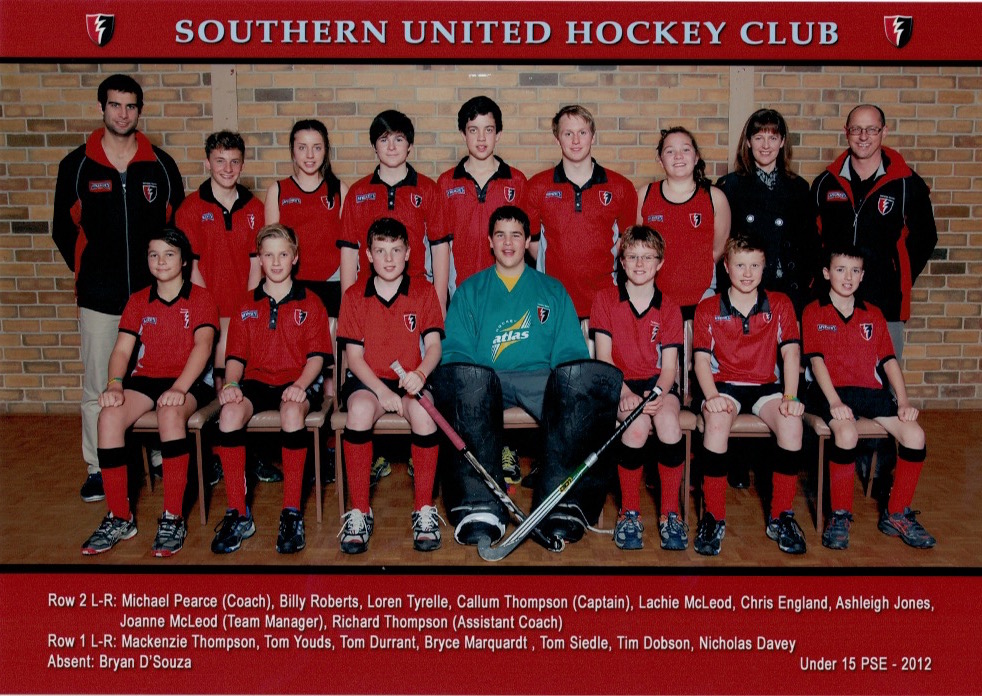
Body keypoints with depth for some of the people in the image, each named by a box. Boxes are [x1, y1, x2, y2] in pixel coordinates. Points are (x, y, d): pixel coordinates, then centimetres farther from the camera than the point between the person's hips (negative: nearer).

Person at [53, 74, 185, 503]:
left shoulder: (161, 165, 5)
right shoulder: (77, 166, 4)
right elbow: (63, 230, 10)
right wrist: (88, 273, 6)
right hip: (99, 298, 0)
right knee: (97, 388, 5)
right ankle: (97, 469, 17)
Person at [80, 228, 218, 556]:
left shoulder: (201, 298, 4)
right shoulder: (138, 300, 16)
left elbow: (202, 344, -12)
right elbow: (122, 348, 6)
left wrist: (179, 387, -27)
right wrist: (115, 383, -15)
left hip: (187, 382, -4)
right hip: (144, 379, 4)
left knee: (171, 413, -37)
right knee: (109, 415, -27)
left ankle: (173, 518, -28)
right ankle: (119, 518, -17)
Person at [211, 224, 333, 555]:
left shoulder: (310, 303, 10)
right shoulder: (247, 306, 17)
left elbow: (317, 354, 1)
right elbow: (236, 355, 11)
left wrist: (301, 384, -18)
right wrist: (231, 383, -11)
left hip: (296, 383, -2)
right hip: (256, 381, 3)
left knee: (292, 411, -37)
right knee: (229, 411, -30)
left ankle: (292, 513, -28)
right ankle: (238, 514, -23)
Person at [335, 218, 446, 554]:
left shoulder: (423, 291, 6)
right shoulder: (354, 296, 6)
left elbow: (433, 345, -1)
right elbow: (354, 355, 0)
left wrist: (420, 373, -24)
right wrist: (382, 390, -17)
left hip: (411, 380, 0)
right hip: (368, 379, 0)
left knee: (423, 411, -34)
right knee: (360, 408, -34)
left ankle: (424, 509, -18)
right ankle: (359, 512, -21)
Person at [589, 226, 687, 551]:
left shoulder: (669, 310, 8)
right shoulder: (605, 299, 4)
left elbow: (669, 366, -1)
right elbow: (603, 357, -4)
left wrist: (658, 394, -23)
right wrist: (625, 393, -21)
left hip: (657, 384, 1)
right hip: (618, 382, -1)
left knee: (668, 420, -31)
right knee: (638, 425, -32)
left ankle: (670, 513, -15)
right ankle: (629, 513, -13)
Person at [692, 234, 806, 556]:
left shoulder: (780, 304, 9)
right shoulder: (708, 308, 6)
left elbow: (790, 352, 0)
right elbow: (702, 357, -3)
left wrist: (790, 397, -15)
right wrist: (712, 396, -21)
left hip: (765, 385, 2)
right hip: (725, 384, -1)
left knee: (792, 423, -30)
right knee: (717, 422, -35)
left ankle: (780, 517, -14)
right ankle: (713, 517, -22)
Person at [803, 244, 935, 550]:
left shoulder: (873, 315, 19)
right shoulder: (814, 312, 6)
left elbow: (889, 360, 13)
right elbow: (816, 360, -5)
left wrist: (903, 401, -1)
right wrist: (835, 401, -18)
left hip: (871, 390, 4)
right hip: (831, 390, -4)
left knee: (914, 435, -19)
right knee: (847, 433, -35)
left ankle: (896, 515, -1)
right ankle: (840, 516, -17)